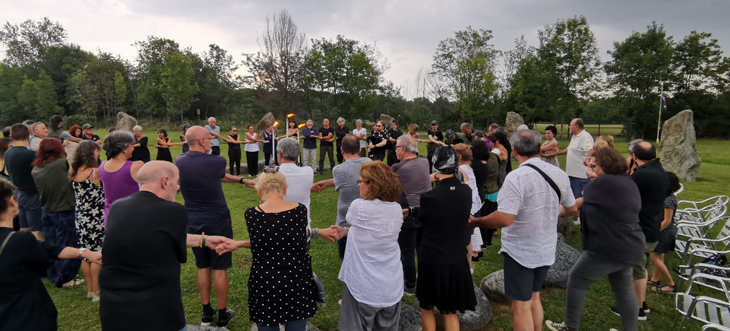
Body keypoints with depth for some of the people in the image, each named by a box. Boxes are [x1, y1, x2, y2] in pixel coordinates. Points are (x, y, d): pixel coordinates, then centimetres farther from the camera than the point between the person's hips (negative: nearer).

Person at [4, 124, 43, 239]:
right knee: (37, 233, -4)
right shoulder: (30, 154, -21)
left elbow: (10, 173, 16)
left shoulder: (7, 154, 4)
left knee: (24, 231, 16)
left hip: (19, 194, 8)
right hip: (33, 196, -8)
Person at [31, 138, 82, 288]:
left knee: (51, 246, 15)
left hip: (46, 212, 6)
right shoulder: (61, 163, -16)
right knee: (67, 245, 6)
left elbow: (39, 189, 12)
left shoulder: (35, 169, 1)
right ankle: (66, 278, 14)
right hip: (65, 211, -6)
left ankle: (54, 277, 27)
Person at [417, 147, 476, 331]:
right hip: (456, 260, 4)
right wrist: (440, 183, 4)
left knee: (427, 307, 21)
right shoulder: (466, 192, -8)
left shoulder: (430, 196, -23)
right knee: (450, 311, 21)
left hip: (431, 260, -4)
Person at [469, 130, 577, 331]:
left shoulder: (516, 177, -24)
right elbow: (572, 209, 13)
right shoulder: (559, 174, -2)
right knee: (533, 297, 26)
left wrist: (475, 222, -16)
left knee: (521, 306, 8)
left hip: (520, 251, -7)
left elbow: (504, 219, -30)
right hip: (546, 250, 7)